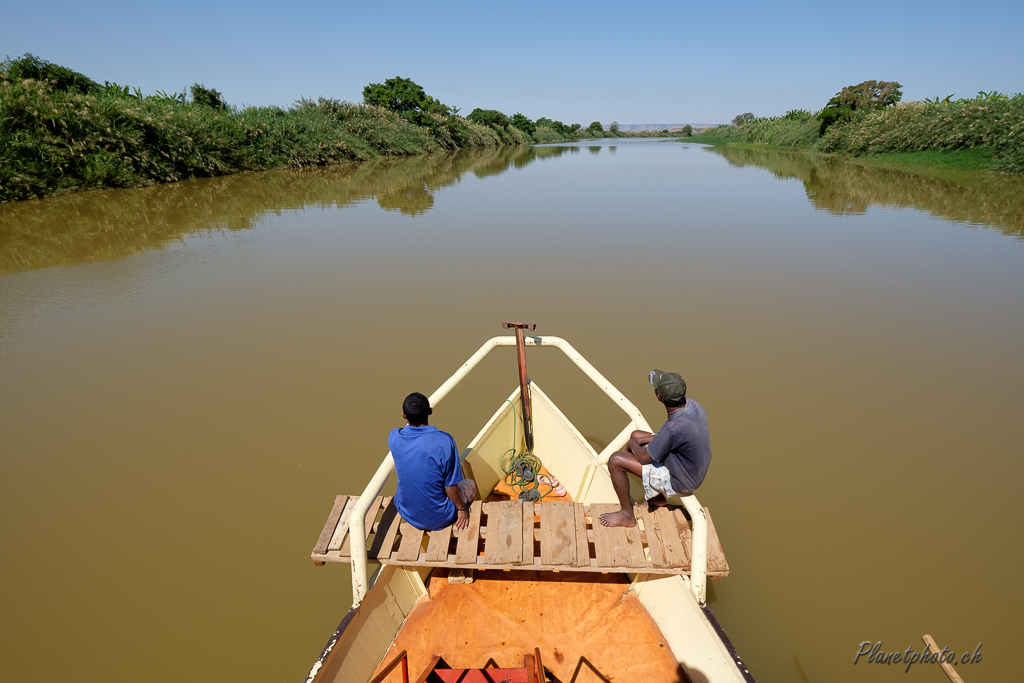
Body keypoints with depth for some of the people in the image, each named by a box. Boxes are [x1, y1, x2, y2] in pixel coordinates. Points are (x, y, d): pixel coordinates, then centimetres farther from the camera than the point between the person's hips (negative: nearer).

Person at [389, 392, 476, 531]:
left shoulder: (393, 438, -15)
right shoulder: (444, 441, -28)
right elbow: (451, 486, -19)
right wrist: (462, 507, -1)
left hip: (407, 515, 2)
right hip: (438, 519, -2)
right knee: (470, 485, 24)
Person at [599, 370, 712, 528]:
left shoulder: (673, 428, -37)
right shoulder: (691, 404, -13)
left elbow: (643, 457, -21)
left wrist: (633, 444, 0)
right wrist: (649, 438, 4)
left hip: (680, 481, -9)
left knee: (616, 460, -13)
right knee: (636, 435, 19)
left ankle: (627, 515, 8)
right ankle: (657, 497, 30)